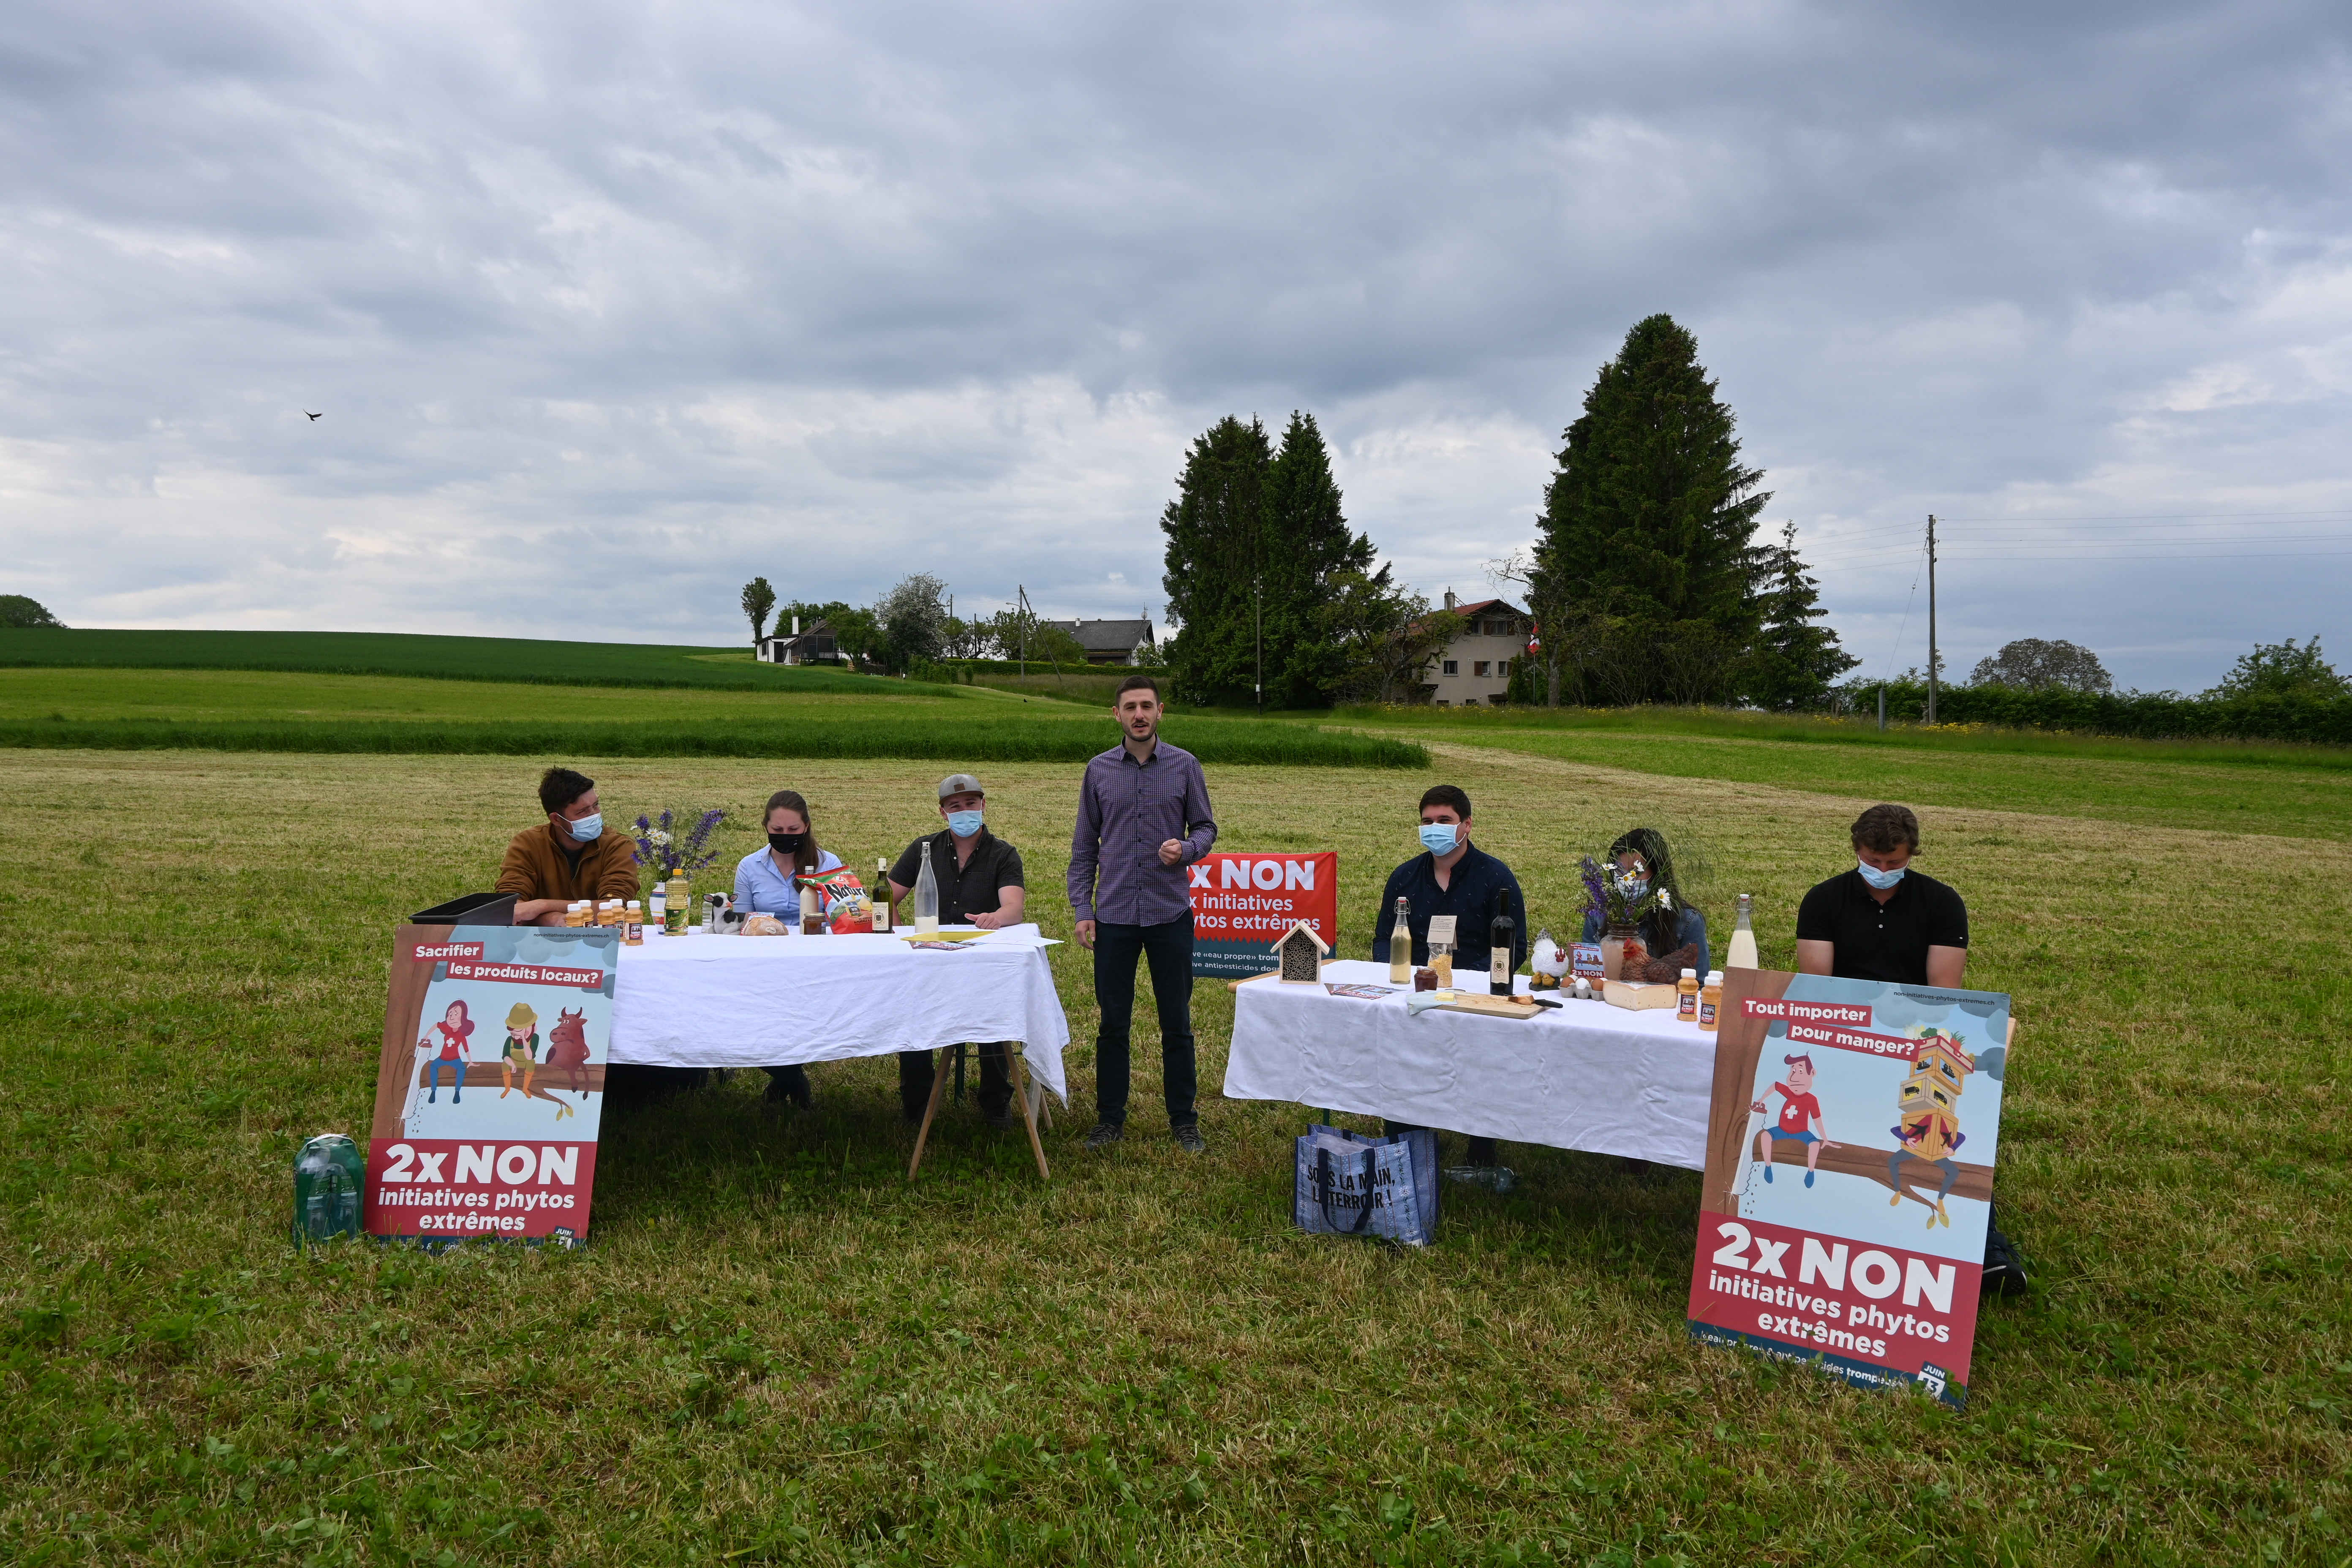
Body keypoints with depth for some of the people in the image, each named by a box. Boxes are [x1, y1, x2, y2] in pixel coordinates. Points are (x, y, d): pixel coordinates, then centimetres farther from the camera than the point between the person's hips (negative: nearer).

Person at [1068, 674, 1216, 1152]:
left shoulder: (1185, 766, 2)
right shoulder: (1099, 771, 5)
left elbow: (1206, 827, 7)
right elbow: (1084, 845, 8)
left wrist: (1186, 849, -16)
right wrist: (1082, 910, 2)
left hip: (1171, 914, -1)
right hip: (1114, 915, 1)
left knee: (1177, 1024, 6)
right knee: (1113, 1023, 7)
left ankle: (1184, 1122, 18)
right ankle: (1110, 1119, 19)